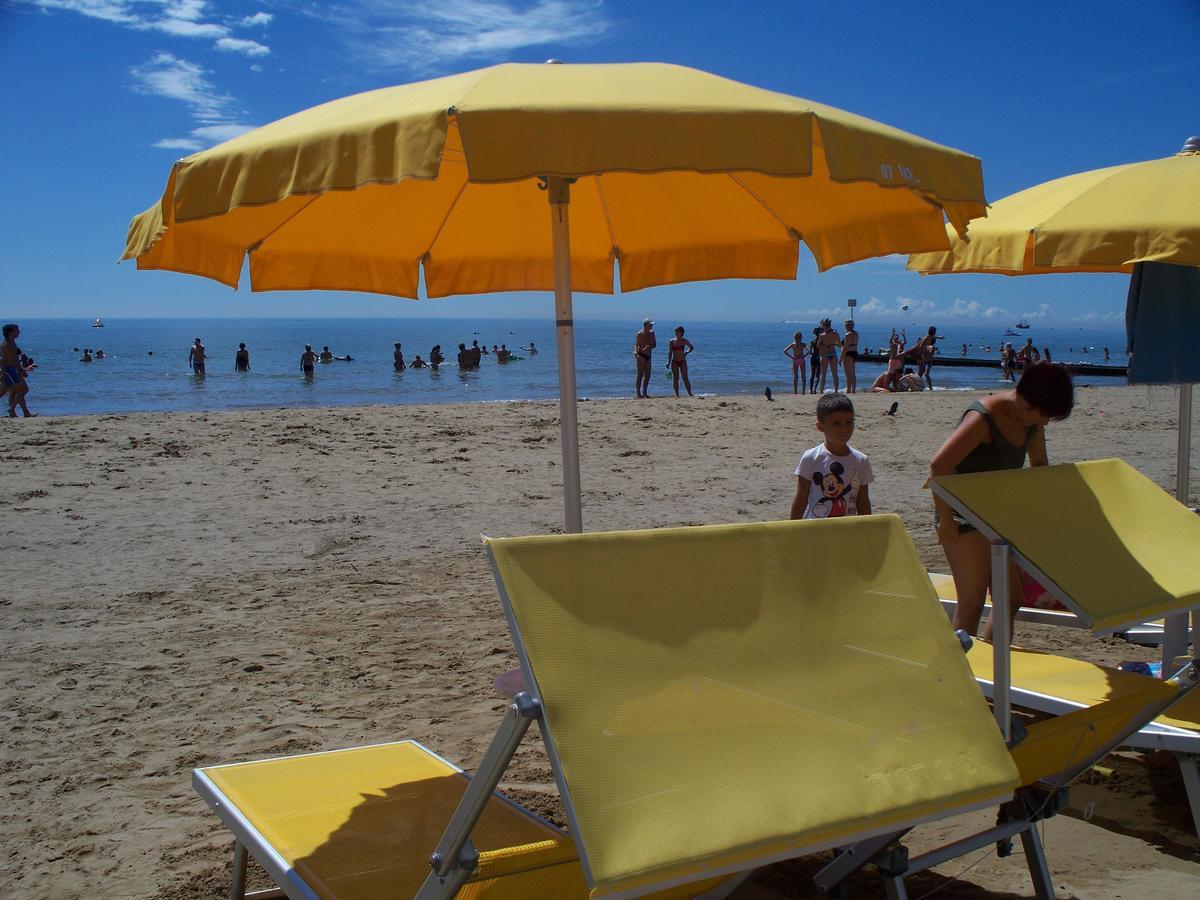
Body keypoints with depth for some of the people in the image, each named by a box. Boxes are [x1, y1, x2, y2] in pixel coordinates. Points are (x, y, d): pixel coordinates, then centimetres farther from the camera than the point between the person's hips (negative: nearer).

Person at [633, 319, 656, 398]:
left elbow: (654, 344, 11)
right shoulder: (640, 334, -8)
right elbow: (636, 345, -15)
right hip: (641, 356, -7)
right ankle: (638, 394, -11)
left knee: (647, 376, 8)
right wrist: (635, 353, -35)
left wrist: (649, 346, -12)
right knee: (640, 375, -10)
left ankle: (644, 393, 15)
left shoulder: (651, 333, 11)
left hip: (648, 356, 7)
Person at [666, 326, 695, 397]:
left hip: (683, 361, 0)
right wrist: (668, 362, -11)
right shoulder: (671, 342, 2)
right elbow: (669, 353, -1)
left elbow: (691, 348, 17)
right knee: (675, 379, 0)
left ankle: (690, 393, -2)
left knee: (685, 378, -4)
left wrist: (686, 353, 2)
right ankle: (677, 394, 4)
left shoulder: (684, 341, 2)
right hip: (674, 362, 0)